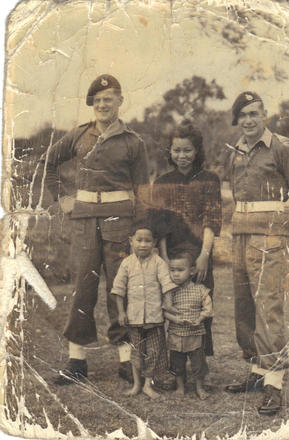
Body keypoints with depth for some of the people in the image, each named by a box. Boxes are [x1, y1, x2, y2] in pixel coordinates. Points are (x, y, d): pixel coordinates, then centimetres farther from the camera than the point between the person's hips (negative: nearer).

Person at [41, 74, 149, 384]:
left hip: (119, 217, -2)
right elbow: (47, 162, 22)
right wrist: (61, 197, 13)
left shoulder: (132, 142, 4)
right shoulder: (79, 136, 9)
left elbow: (141, 192, 5)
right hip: (84, 217, 2)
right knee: (84, 283, 3)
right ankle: (77, 359, 10)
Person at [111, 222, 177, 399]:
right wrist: (121, 312, 1)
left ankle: (148, 384, 17)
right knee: (136, 349, 12)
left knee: (154, 350, 3)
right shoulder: (127, 263, 1)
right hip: (134, 315, 1)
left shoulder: (158, 262, -3)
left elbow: (167, 285, -5)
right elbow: (119, 288, 4)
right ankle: (137, 383, 25)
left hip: (155, 315, -1)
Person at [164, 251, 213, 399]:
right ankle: (180, 386, 31)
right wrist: (176, 319, -23)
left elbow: (207, 308, -2)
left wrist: (199, 319, -17)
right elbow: (166, 310, -6)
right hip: (175, 334, 1)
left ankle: (200, 387, 25)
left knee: (198, 361, 6)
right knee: (177, 362, 12)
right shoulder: (170, 291, -3)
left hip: (195, 334, -1)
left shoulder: (200, 289, -3)